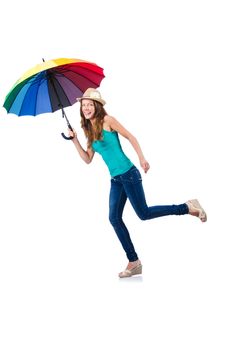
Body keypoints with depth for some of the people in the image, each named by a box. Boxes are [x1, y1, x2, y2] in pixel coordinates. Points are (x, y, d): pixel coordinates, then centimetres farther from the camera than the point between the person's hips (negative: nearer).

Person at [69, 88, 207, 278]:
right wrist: (75, 140, 7)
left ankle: (188, 207, 10)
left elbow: (130, 137, -6)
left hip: (128, 174, -8)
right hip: (115, 179, 8)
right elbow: (88, 159, 15)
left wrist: (142, 158, -15)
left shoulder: (107, 120, -5)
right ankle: (134, 262, 10)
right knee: (114, 218, 2)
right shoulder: (89, 131, 14)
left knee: (144, 213, -7)